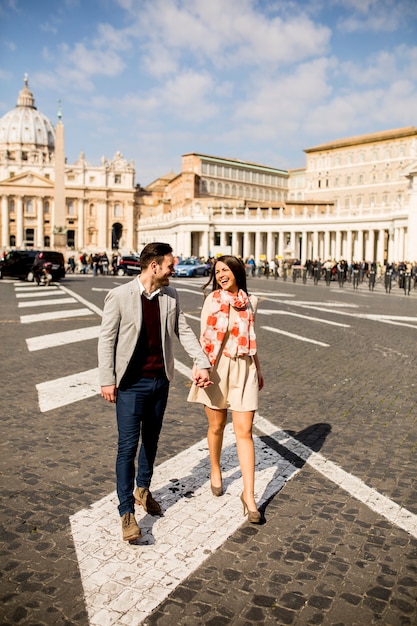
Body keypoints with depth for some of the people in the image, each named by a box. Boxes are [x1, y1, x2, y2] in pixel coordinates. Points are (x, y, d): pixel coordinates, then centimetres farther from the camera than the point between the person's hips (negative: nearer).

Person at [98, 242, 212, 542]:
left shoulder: (170, 295, 2)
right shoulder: (119, 296, -12)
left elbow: (183, 331, 5)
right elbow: (107, 339, -8)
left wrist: (202, 362, -5)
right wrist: (107, 380, -10)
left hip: (160, 381, 5)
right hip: (131, 383, -5)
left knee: (151, 441, 18)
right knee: (128, 446, -2)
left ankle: (143, 490, 39)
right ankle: (127, 512, 10)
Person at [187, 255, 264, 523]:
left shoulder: (250, 302, 7)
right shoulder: (212, 300, -1)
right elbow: (204, 337, -2)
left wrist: (258, 369, 21)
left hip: (243, 369, 1)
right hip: (216, 368, -1)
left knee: (244, 431, -3)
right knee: (217, 426, 13)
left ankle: (249, 495, 3)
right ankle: (215, 471, 39)